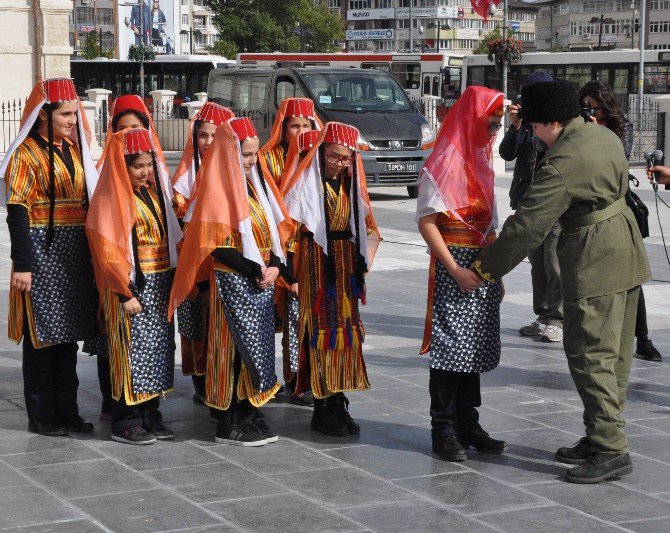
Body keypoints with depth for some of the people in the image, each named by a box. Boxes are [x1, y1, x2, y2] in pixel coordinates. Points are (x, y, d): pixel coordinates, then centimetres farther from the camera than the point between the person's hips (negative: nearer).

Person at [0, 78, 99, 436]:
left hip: (75, 254, 7)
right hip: (42, 253, -7)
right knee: (43, 333, 0)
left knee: (68, 334, 11)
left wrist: (91, 251, 14)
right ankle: (41, 416, 9)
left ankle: (67, 409, 19)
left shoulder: (73, 149, 13)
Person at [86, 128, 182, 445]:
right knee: (133, 349, -4)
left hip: (160, 284, 8)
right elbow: (108, 252, -15)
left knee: (159, 346, 11)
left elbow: (170, 236, 20)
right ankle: (125, 423, 5)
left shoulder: (154, 191, 13)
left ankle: (149, 415, 20)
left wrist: (171, 278, 11)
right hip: (133, 285, -8)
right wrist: (125, 294, -18)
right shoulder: (112, 198, -11)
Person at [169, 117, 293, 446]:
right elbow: (217, 245, -17)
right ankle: (229, 425, 3)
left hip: (262, 281, 8)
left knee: (258, 347, 9)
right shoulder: (217, 188, -11)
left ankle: (249, 415, 18)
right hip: (233, 281, -8)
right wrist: (256, 270, -17)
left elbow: (277, 227, 13)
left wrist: (274, 266, -4)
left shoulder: (255, 183, 13)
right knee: (239, 348, -5)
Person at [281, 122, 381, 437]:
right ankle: (321, 410, 1)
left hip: (345, 268, 6)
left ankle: (340, 407, 15)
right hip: (316, 266, -6)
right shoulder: (306, 184, -8)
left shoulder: (351, 186, 11)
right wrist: (291, 275, -15)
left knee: (346, 331, 7)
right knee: (321, 332, -6)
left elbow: (367, 228, 19)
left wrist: (362, 263, 7)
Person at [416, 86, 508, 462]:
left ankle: (467, 424, 18)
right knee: (452, 347, -5)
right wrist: (456, 269, -19)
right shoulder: (443, 165, -10)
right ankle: (443, 431, 2)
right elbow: (426, 223, -14)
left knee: (475, 346, 11)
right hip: (454, 266, -8)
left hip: (483, 267, 8)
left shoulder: (481, 161, 15)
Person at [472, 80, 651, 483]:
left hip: (594, 266, -10)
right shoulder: (604, 136, 7)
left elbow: (528, 225, -20)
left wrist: (487, 267, -11)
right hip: (627, 253, 10)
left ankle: (611, 449, -4)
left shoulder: (562, 165, -21)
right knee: (616, 353, 13)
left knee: (591, 355, -5)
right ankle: (602, 437, 22)